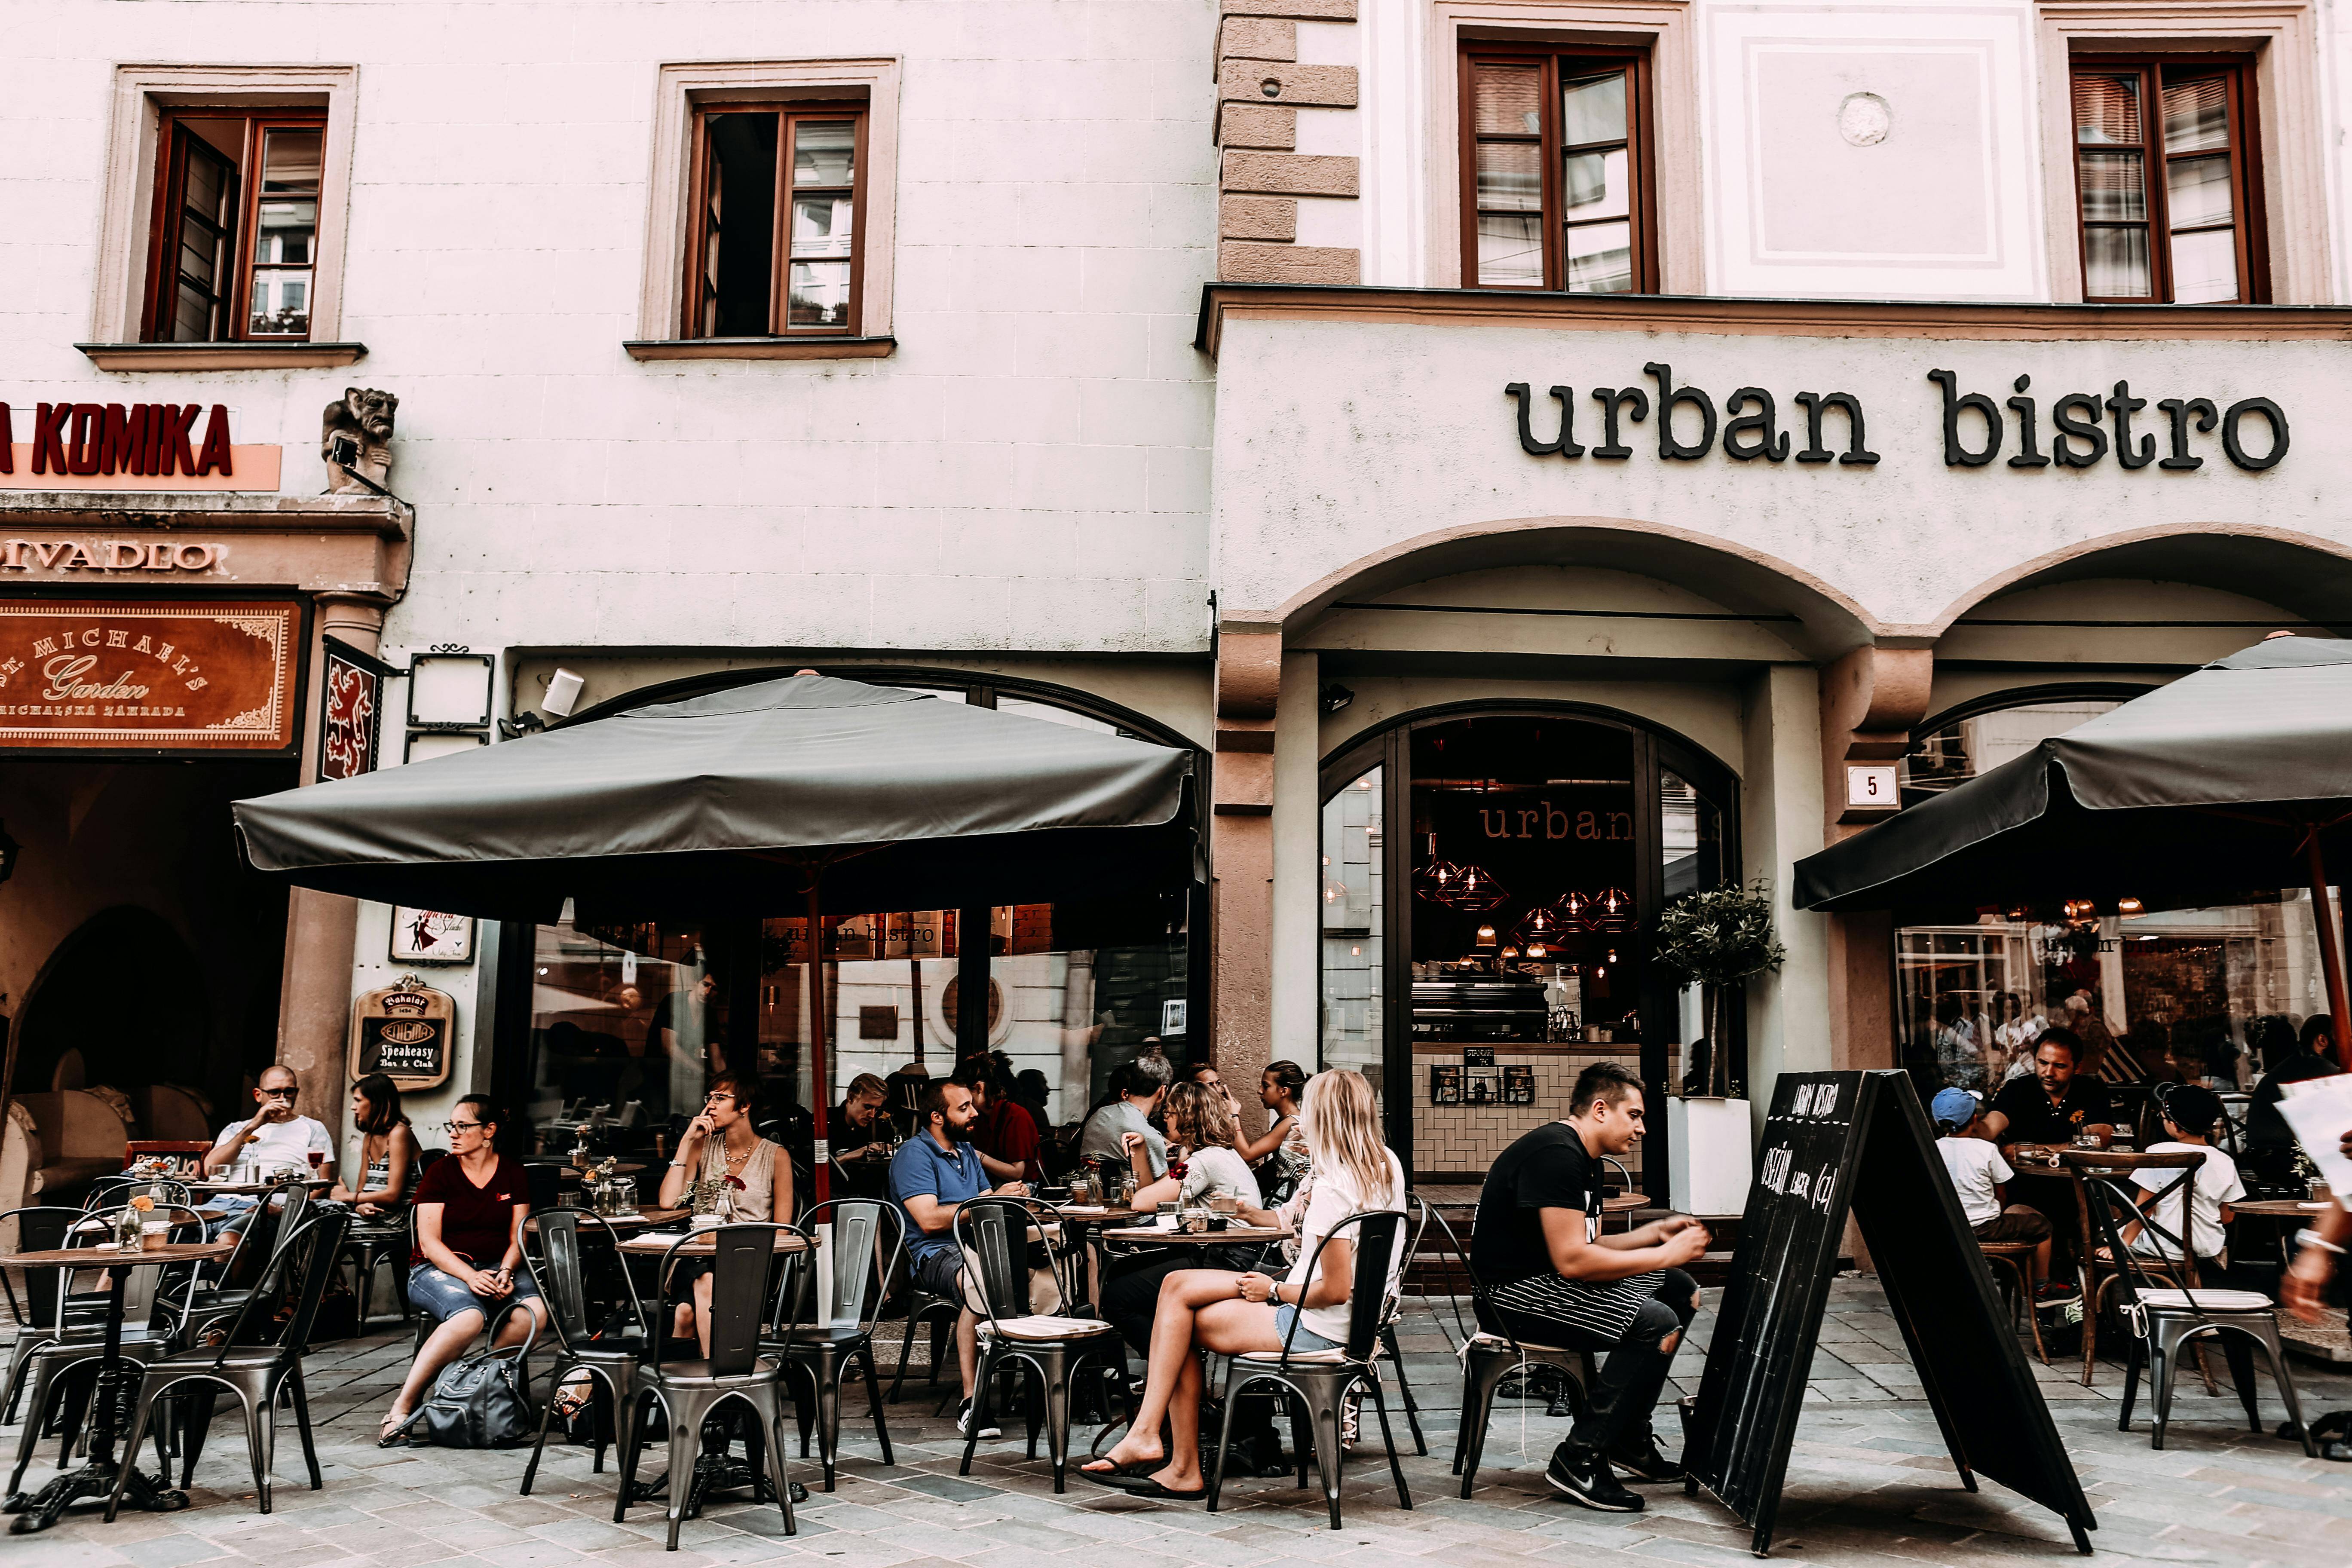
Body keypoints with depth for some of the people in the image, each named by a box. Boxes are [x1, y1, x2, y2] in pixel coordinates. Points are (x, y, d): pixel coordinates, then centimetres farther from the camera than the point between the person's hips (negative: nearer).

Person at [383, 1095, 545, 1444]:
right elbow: (429, 1241, -7)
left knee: (535, 1310, -30)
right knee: (469, 1316, -36)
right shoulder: (440, 1173, 1)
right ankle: (402, 1406, -27)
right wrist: (470, 1277, -22)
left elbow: (518, 1237, 7)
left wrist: (505, 1272, -15)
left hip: (496, 1268, 3)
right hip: (438, 1269, -3)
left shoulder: (513, 1173, 9)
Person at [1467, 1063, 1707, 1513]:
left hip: (1546, 1281, 11)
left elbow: (1588, 1247, 18)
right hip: (1513, 1293, -11)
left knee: (1682, 1292, 12)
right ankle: (1578, 1461, -15)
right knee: (1657, 1323, -23)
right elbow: (1572, 1259, -24)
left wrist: (1656, 1232, 7)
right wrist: (1665, 1255, -17)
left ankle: (1630, 1441, 16)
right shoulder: (1555, 1154, -19)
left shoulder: (1585, 1159, 16)